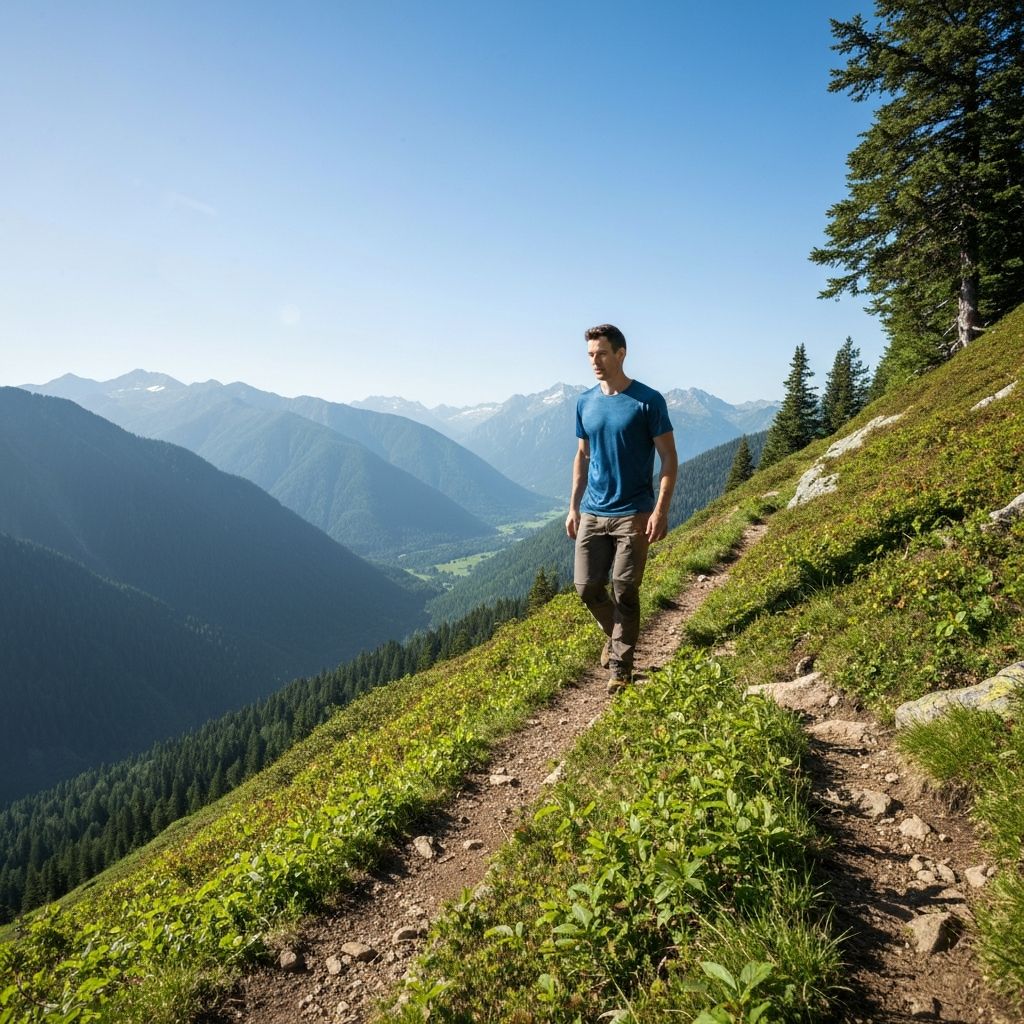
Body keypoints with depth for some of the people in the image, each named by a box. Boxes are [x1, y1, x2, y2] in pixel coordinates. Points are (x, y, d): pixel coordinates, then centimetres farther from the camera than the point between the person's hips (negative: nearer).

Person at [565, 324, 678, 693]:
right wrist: (573, 507, 10)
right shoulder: (585, 402, 7)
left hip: (633, 515, -5)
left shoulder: (648, 401, -8)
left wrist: (661, 511, -15)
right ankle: (615, 633, 35)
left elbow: (669, 459, -7)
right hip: (592, 513, 5)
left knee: (624, 591, -1)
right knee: (586, 586, 6)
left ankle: (620, 669, 12)